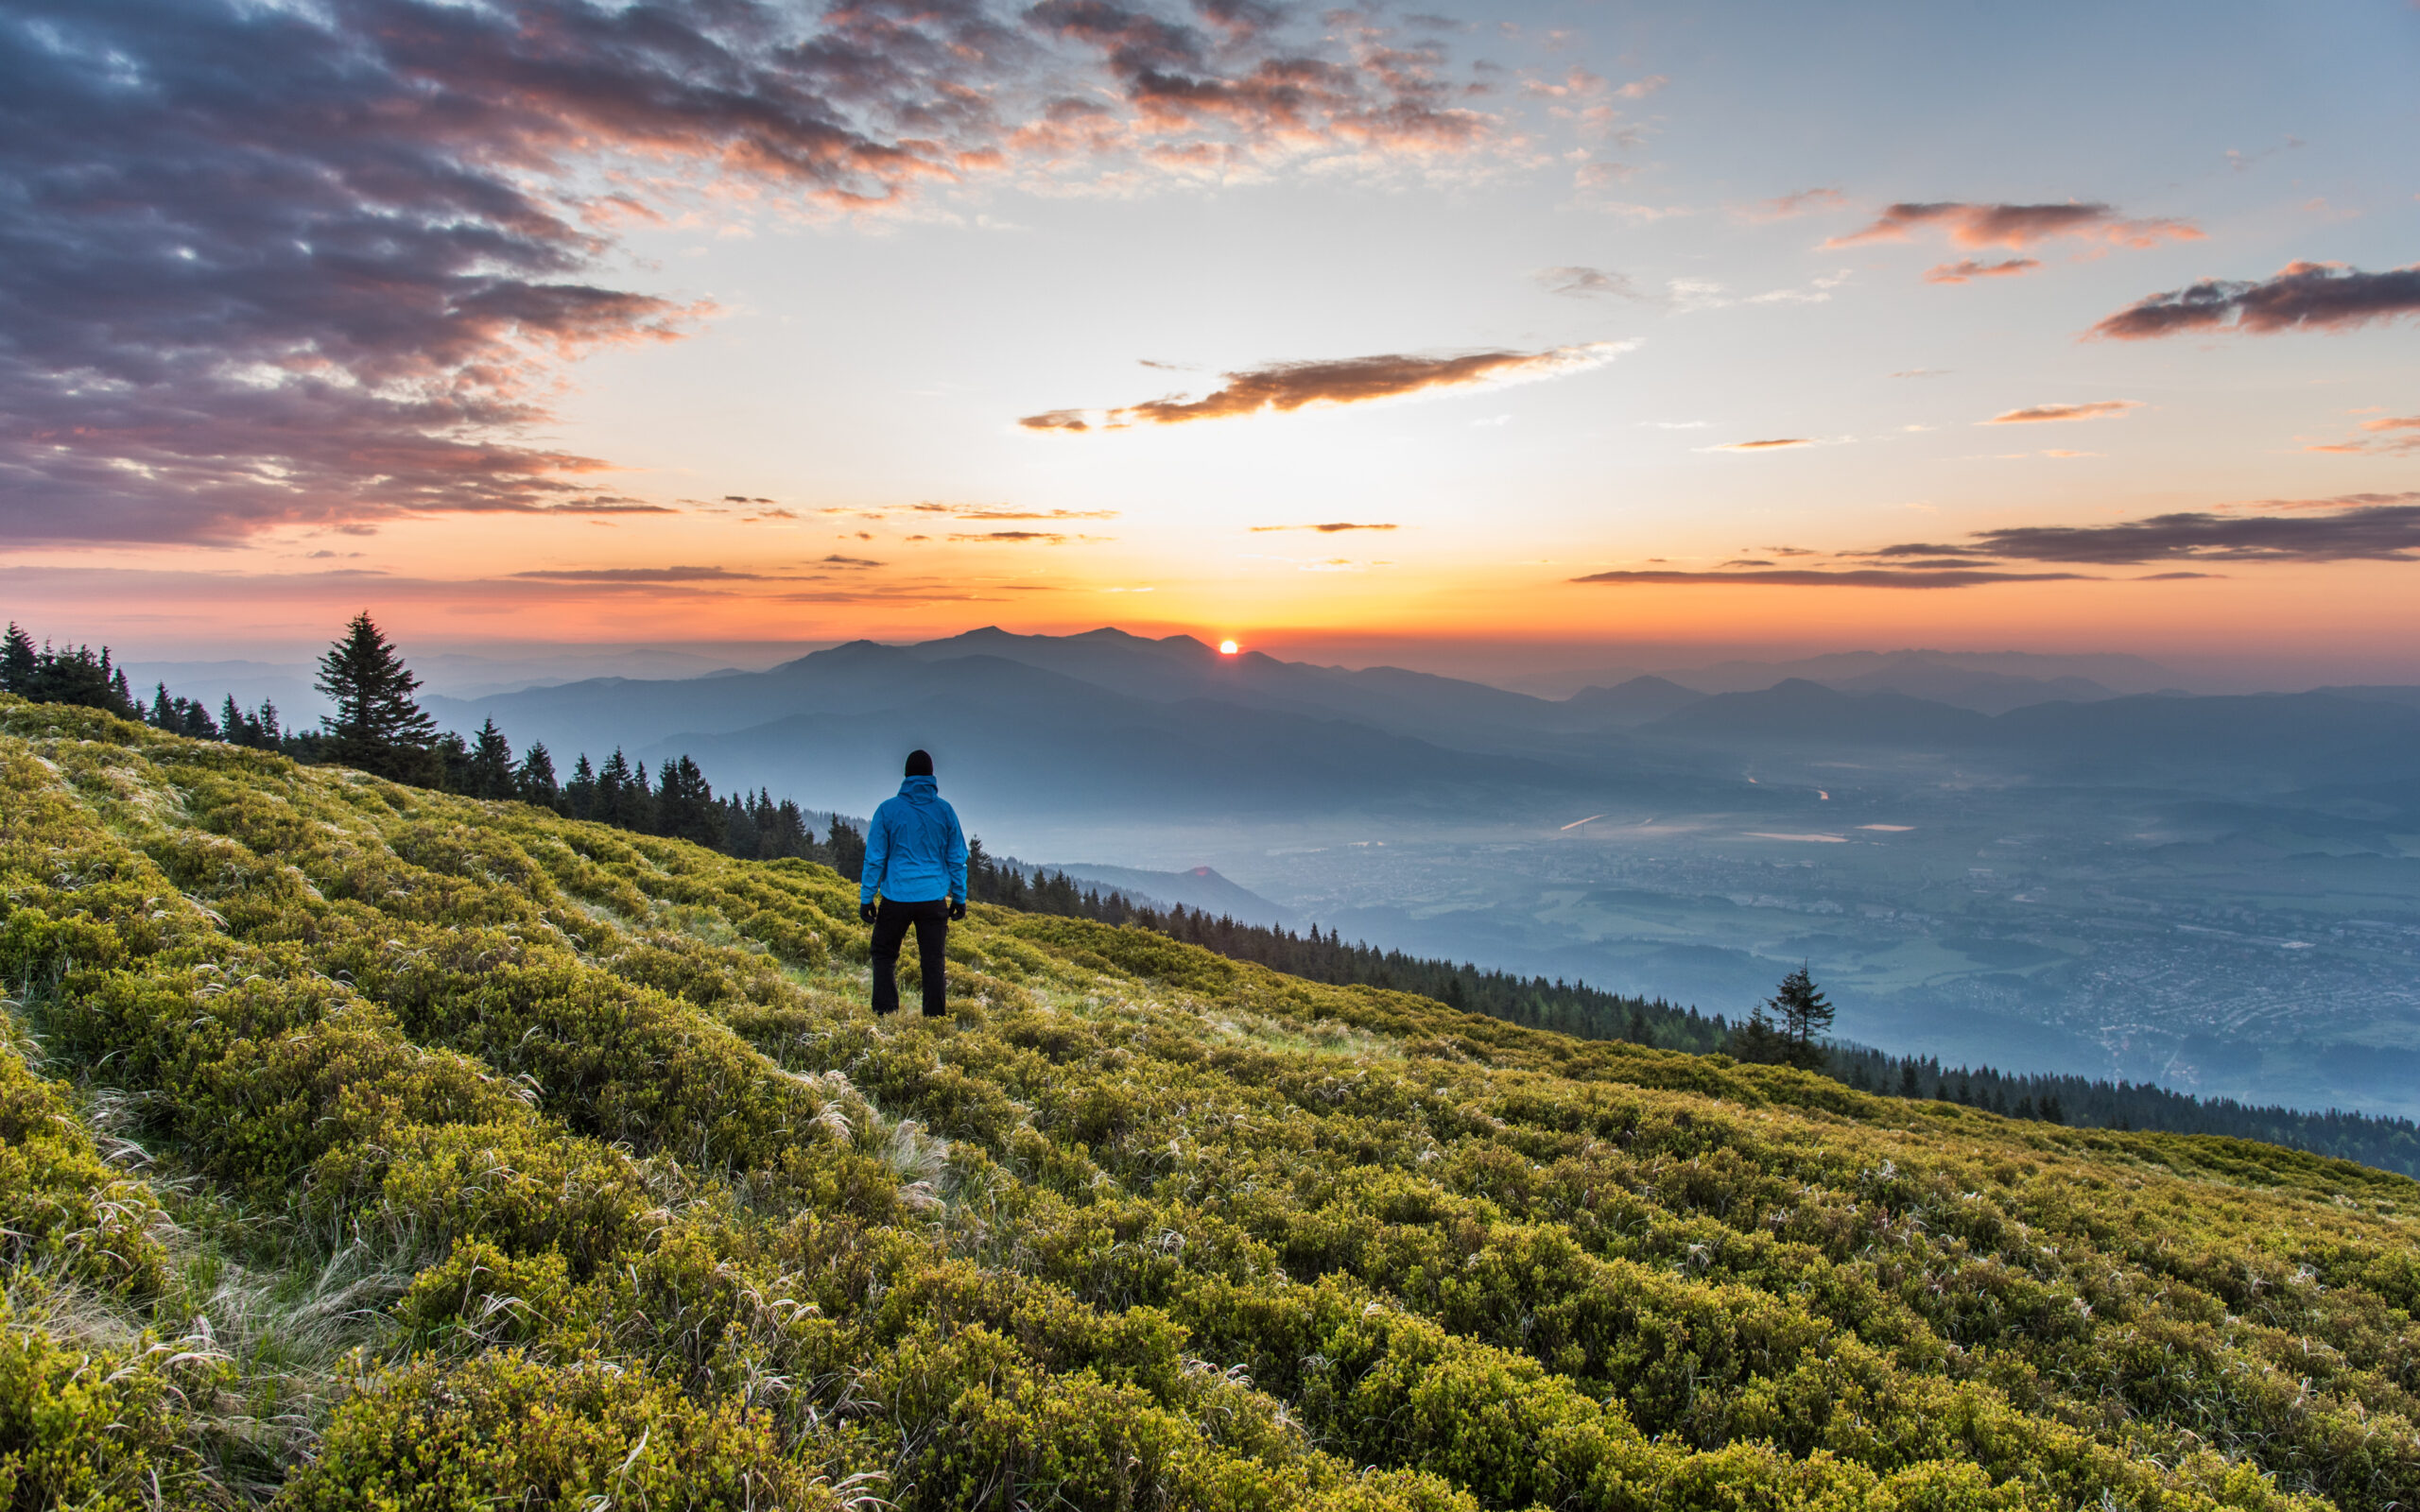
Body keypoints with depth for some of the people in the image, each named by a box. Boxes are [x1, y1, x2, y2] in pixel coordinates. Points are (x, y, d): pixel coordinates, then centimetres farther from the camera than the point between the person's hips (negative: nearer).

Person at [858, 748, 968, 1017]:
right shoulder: (945, 810, 2)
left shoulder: (888, 809, -4)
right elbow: (957, 859, 6)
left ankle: (886, 1014, 6)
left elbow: (874, 858, -3)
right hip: (934, 898, 1)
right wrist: (959, 898, 14)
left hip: (896, 898, -1)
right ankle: (935, 1018, 9)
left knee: (884, 956, 13)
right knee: (933, 961, 8)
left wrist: (866, 898, 4)